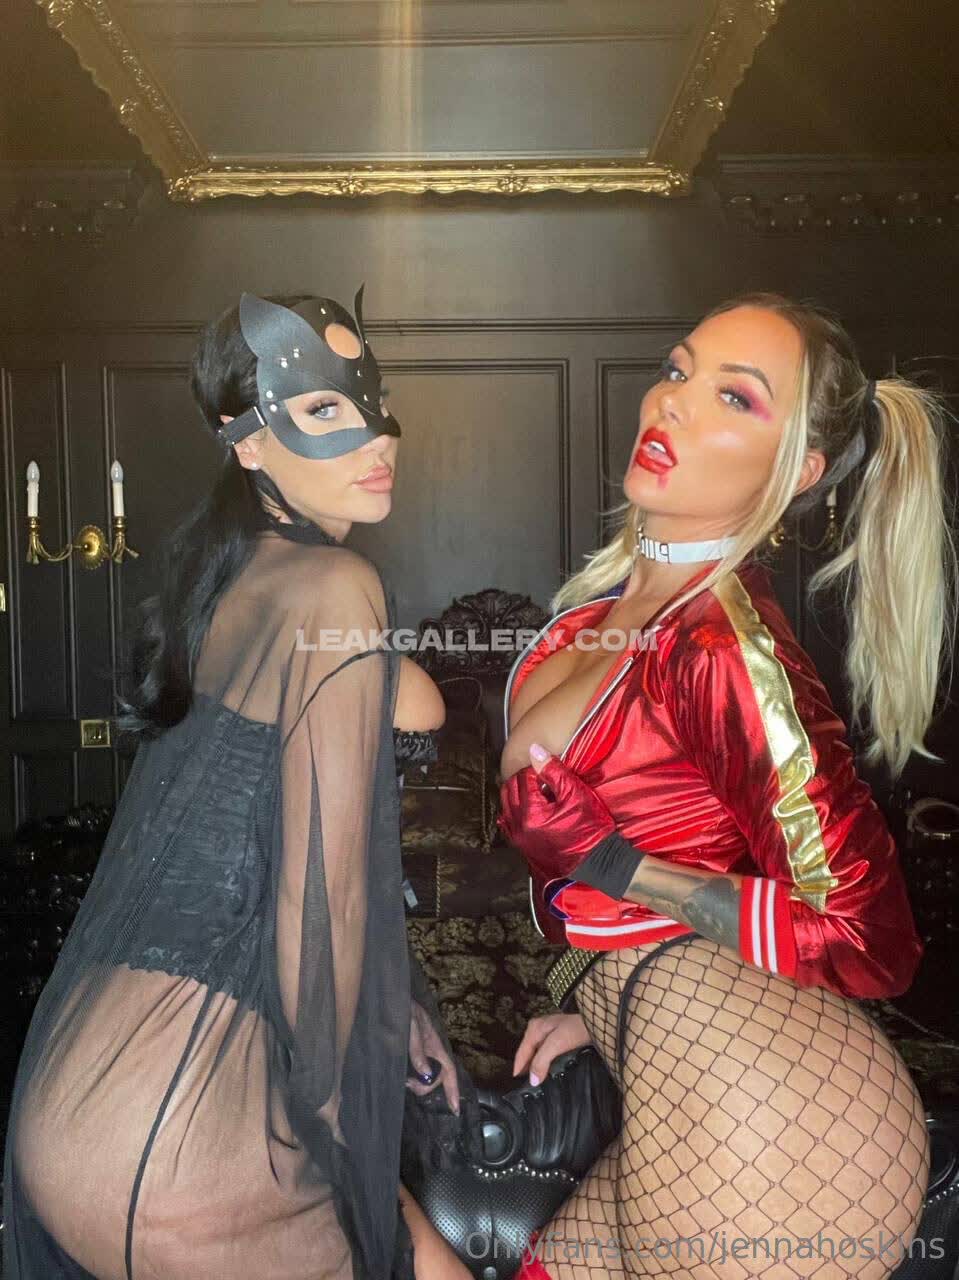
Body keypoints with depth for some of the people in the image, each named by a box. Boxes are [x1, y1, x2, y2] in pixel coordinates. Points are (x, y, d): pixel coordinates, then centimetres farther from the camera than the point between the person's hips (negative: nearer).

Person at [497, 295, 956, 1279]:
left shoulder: (729, 648, -23)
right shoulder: (618, 589, 2)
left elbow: (870, 946, -17)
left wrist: (612, 865, -21)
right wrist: (599, 994, 15)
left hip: (763, 1112, -7)